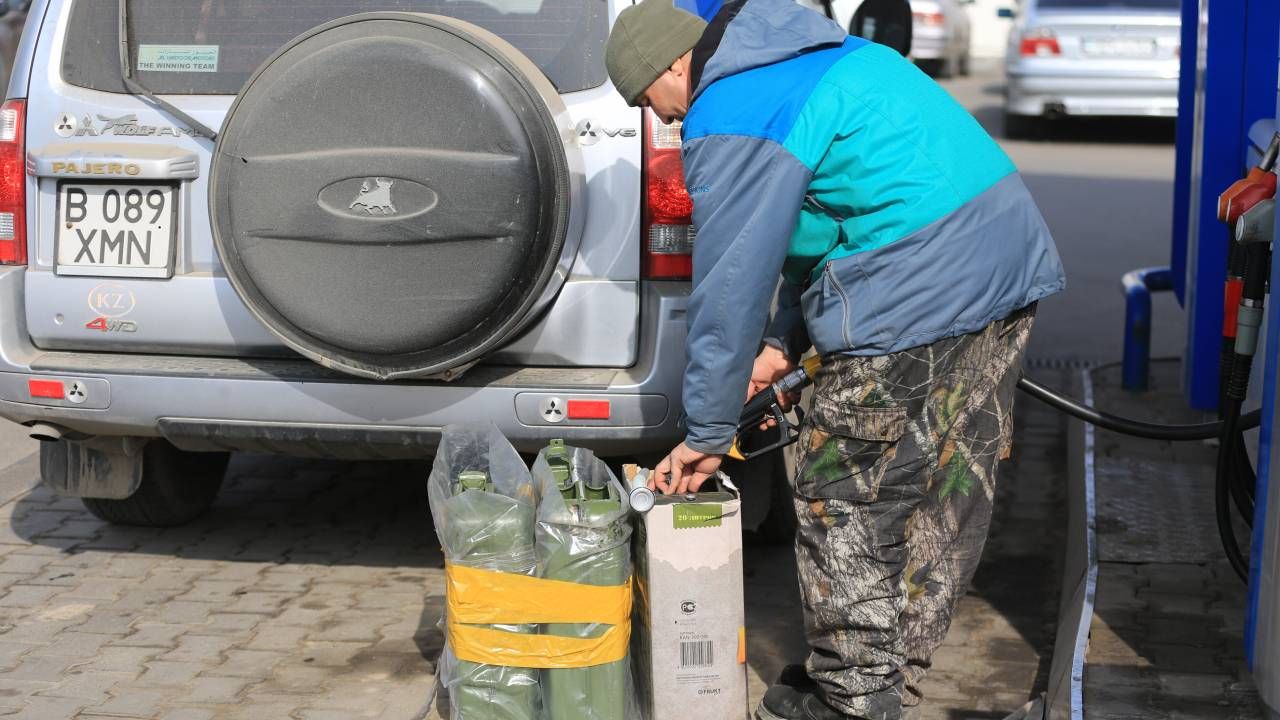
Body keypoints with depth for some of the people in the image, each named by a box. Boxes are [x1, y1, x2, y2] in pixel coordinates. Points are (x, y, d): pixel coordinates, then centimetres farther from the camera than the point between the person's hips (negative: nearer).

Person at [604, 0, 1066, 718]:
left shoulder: (730, 118, -9)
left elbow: (731, 285, -8)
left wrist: (707, 434, 1)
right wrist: (784, 342, 21)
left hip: (916, 299, -10)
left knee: (845, 504, 5)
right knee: (945, 498, 18)